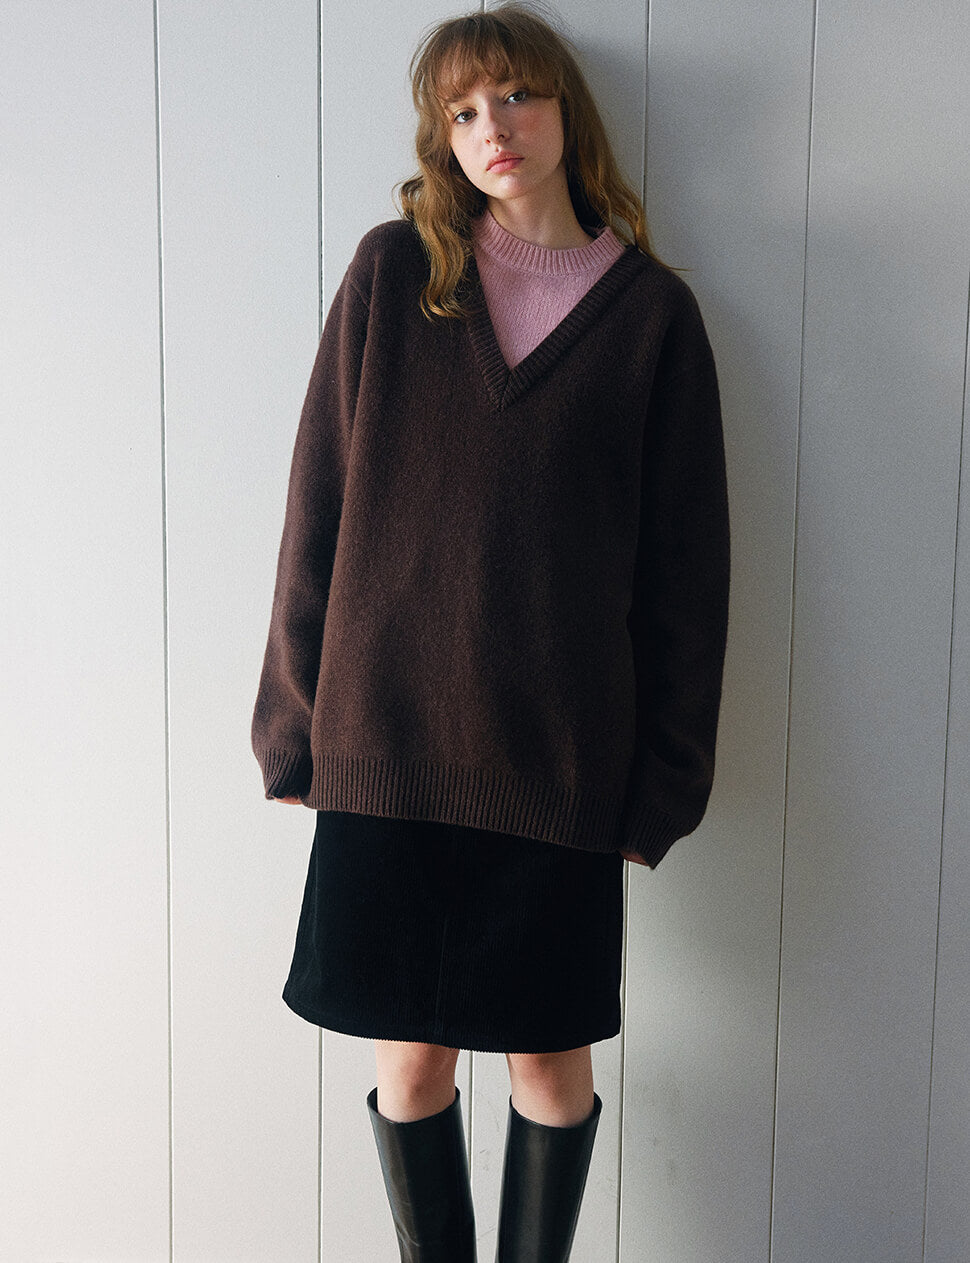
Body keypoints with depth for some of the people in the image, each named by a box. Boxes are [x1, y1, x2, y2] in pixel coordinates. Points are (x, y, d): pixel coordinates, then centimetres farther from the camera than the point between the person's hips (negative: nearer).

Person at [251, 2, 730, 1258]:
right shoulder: (390, 273, 5)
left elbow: (686, 557, 3)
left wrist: (665, 777, 2)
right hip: (388, 739, 1)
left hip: (560, 754, 0)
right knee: (411, 1060, 10)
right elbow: (317, 508, 4)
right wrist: (297, 719, 2)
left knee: (551, 1060, 11)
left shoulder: (650, 311, 4)